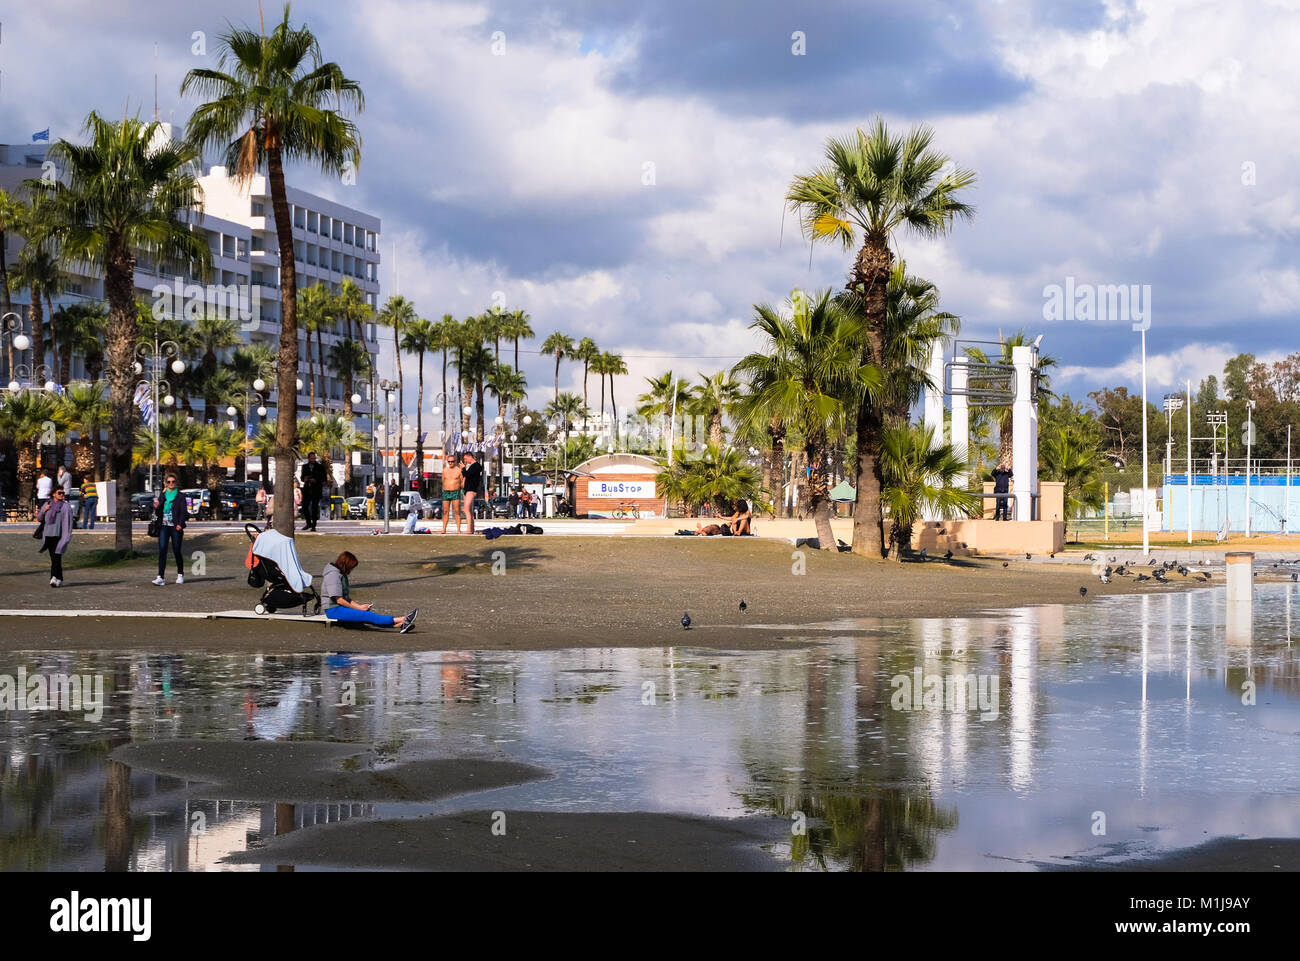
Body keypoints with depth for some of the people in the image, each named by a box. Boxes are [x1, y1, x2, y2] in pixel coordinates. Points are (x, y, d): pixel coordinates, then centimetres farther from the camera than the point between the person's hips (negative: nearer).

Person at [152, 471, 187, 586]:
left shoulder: (180, 496, 4)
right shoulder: (162, 496, 14)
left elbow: (183, 511, -5)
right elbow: (157, 514, 15)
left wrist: (180, 524, -20)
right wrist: (156, 507, -8)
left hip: (175, 527, -3)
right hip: (163, 527, 3)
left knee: (176, 551, 3)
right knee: (162, 550, -10)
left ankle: (180, 574, 23)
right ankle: (161, 577, -15)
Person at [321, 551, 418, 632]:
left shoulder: (341, 574, 18)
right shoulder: (333, 575, -15)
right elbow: (339, 600, -19)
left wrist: (359, 606, 4)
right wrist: (358, 608, -10)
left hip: (341, 608, 10)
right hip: (333, 610, -10)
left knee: (369, 615, -8)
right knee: (367, 616, -20)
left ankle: (400, 625, -23)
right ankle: (401, 620, -29)